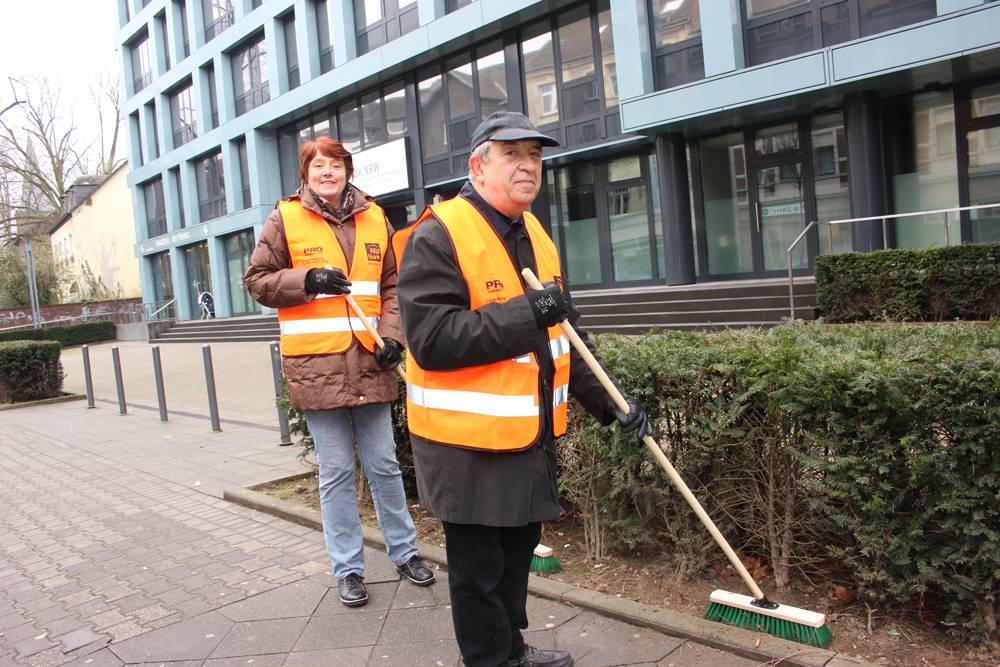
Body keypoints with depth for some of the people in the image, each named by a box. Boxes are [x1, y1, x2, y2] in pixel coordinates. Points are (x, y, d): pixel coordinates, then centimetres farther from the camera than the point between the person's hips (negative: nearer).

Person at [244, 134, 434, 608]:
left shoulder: (374, 219, 10)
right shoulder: (285, 219, 2)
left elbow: (393, 284, 13)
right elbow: (257, 280, 5)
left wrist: (391, 335, -1)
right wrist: (307, 280, -12)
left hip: (370, 364, 2)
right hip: (316, 366, -2)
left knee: (383, 465, 12)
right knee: (336, 472, 6)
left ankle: (404, 551, 29)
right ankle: (348, 569, 21)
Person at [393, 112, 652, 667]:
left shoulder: (535, 236, 10)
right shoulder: (436, 238, -15)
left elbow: (565, 337, 15)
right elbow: (432, 340, -26)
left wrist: (609, 403, 9)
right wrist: (524, 315, -27)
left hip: (530, 436, 8)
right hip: (467, 444, -8)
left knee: (518, 551, 23)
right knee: (479, 570, 7)